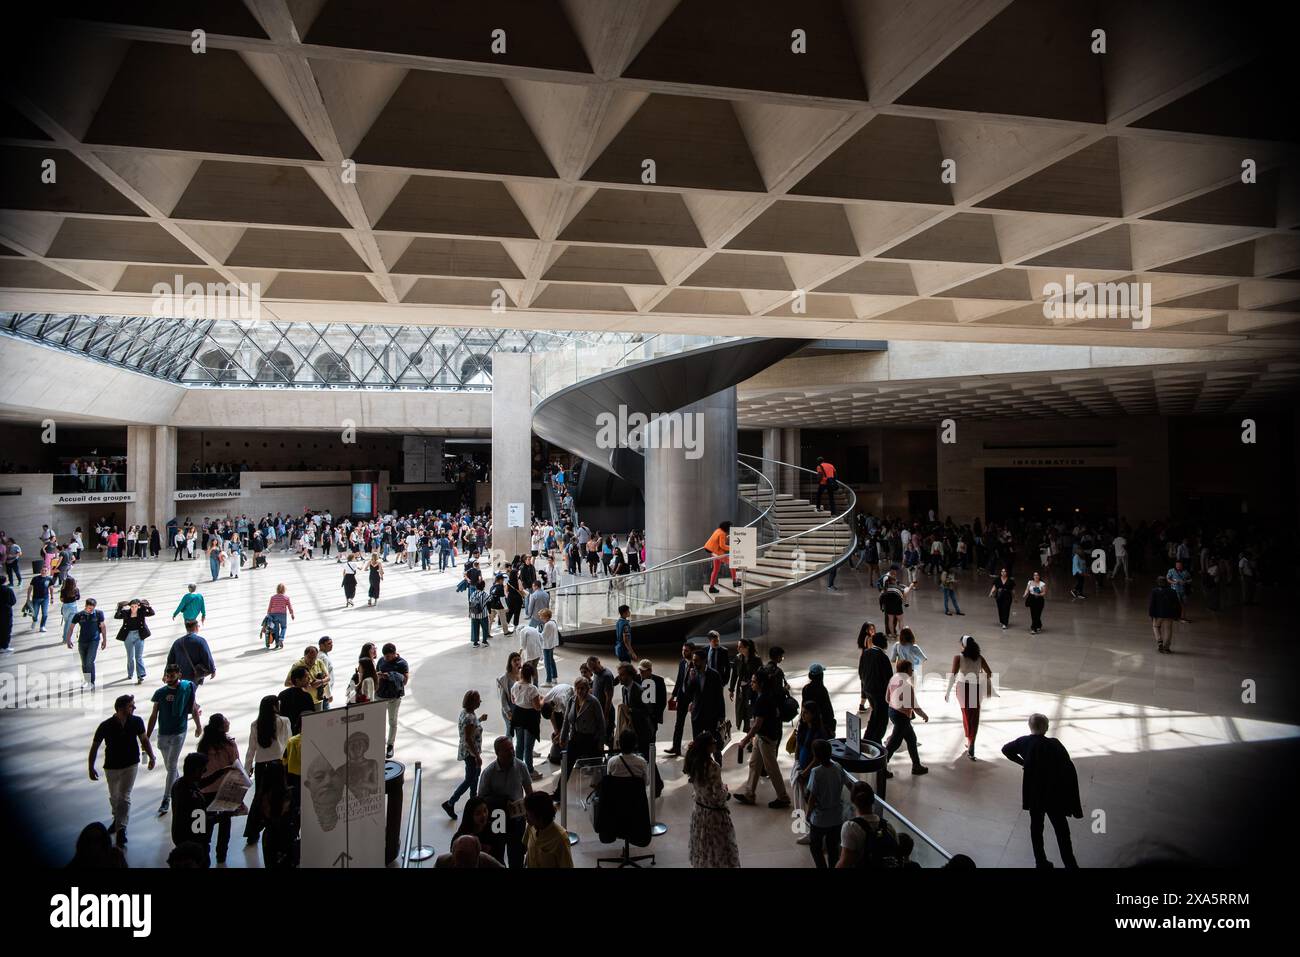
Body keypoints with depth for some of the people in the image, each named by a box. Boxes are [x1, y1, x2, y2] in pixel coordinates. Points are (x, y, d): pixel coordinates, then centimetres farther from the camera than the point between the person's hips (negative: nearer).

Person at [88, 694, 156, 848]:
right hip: (111, 767, 1)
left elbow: (144, 740, 3)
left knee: (124, 798, -8)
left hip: (131, 765, -1)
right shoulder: (106, 726, -18)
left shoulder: (136, 722, -13)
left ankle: (121, 829, -2)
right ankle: (117, 819, 45)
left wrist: (151, 757, 5)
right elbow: (94, 747, -5)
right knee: (114, 797, 19)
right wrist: (91, 768, -2)